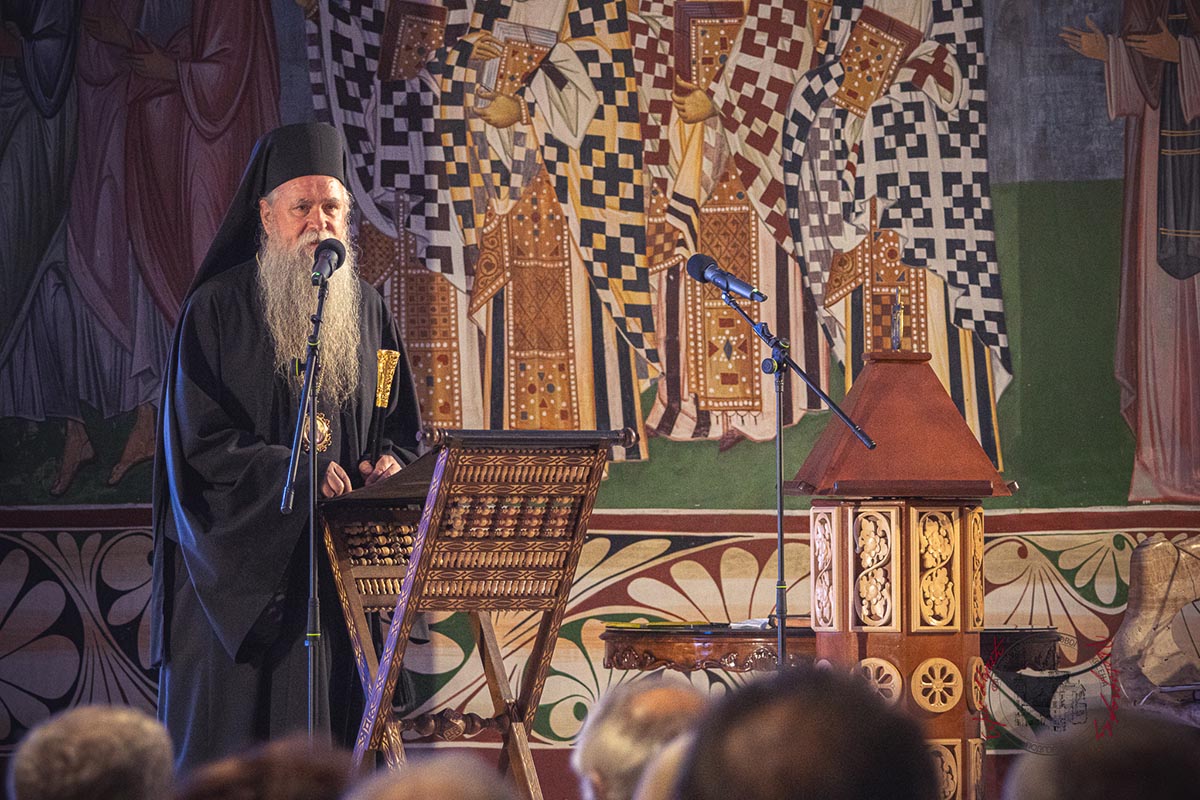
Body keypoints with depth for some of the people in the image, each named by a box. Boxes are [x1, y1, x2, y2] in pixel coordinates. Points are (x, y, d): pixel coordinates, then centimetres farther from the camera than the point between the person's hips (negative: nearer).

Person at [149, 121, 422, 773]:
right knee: (235, 723, -5)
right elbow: (198, 442, -9)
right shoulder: (217, 309, -3)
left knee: (332, 732, 1)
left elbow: (401, 423, 17)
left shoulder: (366, 310, 12)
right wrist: (300, 473, -18)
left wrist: (390, 462, -6)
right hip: (242, 566, -4)